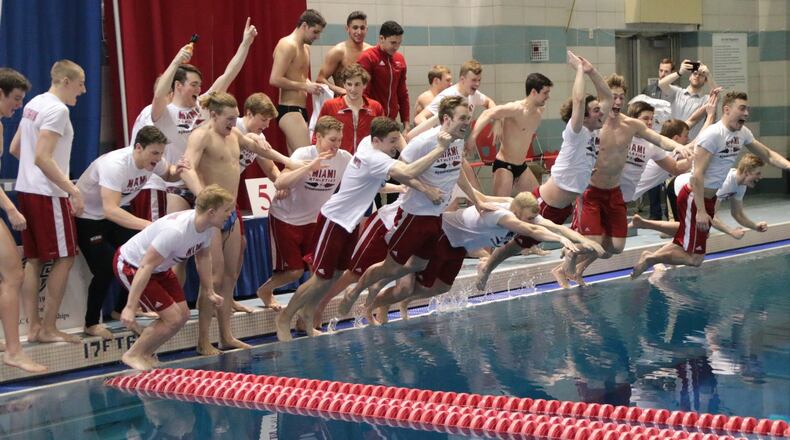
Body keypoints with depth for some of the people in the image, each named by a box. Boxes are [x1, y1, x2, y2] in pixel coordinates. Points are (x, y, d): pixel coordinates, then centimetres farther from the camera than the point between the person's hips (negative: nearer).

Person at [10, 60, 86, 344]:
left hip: (26, 190, 9)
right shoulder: (57, 110, -14)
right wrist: (73, 190, -21)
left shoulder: (33, 104, 14)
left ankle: (32, 327, 13)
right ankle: (48, 328, 1)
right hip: (48, 194, -9)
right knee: (65, 258, -1)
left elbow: (14, 148, 20)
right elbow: (43, 158, -21)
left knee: (34, 259, 11)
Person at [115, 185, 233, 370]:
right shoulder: (176, 230, -37)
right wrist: (130, 307, -35)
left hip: (160, 268, 9)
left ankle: (145, 355, 21)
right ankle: (133, 355, 6)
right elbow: (146, 267, -35)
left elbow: (204, 256, 10)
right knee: (173, 319, -12)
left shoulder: (208, 227, -11)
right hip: (130, 265, -9)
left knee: (183, 314, 5)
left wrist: (209, 292, 12)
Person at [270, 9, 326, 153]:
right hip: (288, 110, -10)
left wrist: (310, 85, 11)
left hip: (300, 109, 10)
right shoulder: (287, 45, -12)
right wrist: (305, 86, -17)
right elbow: (275, 79, -21)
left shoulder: (306, 48, 19)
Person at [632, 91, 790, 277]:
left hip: (709, 198, 9)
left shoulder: (742, 133, 3)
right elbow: (698, 175, -24)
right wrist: (701, 211, -26)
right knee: (694, 258, -6)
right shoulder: (712, 135, -22)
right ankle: (650, 258, 8)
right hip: (694, 198, -9)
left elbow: (768, 155, 15)